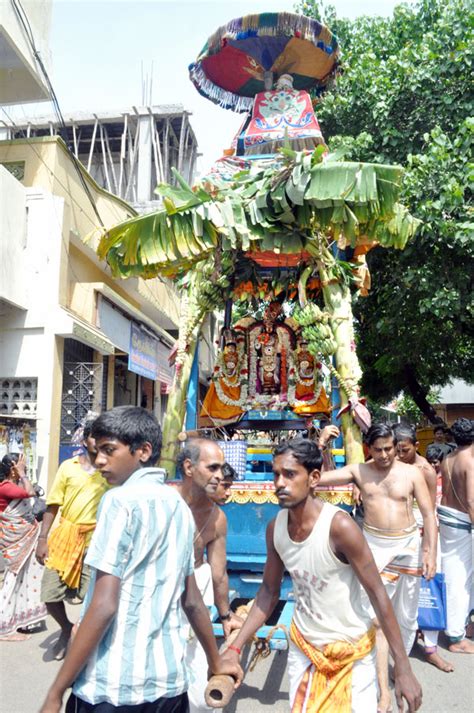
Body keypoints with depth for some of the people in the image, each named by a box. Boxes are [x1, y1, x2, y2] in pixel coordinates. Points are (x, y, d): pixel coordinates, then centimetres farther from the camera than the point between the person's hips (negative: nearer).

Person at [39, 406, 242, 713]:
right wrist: (216, 663, 25)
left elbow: (104, 605, -19)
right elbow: (192, 599, 14)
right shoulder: (179, 506, 7)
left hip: (114, 686, -6)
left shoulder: (121, 500, -14)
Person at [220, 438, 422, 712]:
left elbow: (378, 594, -21)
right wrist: (235, 648, -4)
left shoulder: (339, 526, -28)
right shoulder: (275, 527, -11)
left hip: (351, 649, -4)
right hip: (303, 644, 5)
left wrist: (403, 668, -19)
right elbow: (269, 591, 1)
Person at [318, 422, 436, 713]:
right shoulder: (359, 470, -4)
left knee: (406, 615, 14)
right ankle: (383, 689, 4)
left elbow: (429, 514, -3)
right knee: (377, 615, -4)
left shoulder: (412, 473, -5)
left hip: (409, 545, 1)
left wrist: (430, 552, -7)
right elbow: (319, 478, -10)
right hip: (375, 545, -1)